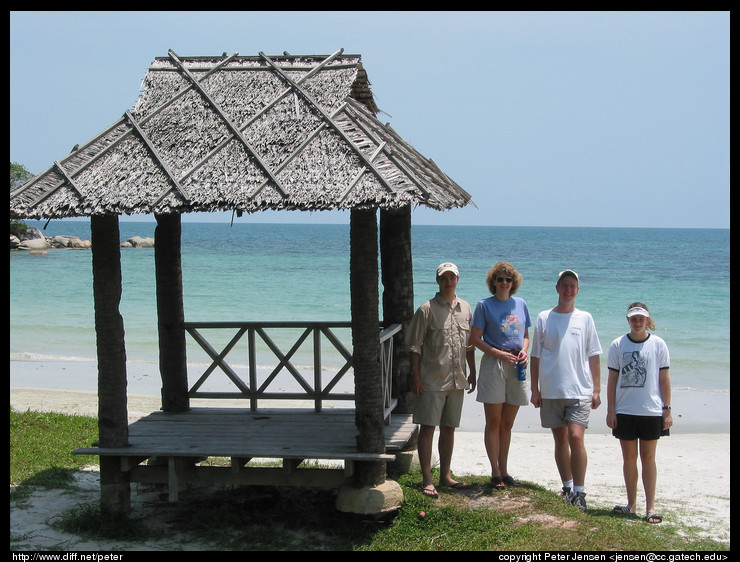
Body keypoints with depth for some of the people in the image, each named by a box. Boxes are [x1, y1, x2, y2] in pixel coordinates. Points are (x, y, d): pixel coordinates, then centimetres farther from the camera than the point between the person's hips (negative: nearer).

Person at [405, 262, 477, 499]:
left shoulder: (465, 309, 11)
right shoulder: (427, 309, -5)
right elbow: (414, 345, -5)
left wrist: (472, 372, 17)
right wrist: (415, 375, -11)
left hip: (457, 380, 5)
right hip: (432, 380, -5)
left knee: (449, 428, 12)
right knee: (428, 428, -5)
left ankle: (445, 476, 21)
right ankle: (427, 481, -3)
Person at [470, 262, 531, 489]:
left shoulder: (520, 304, 12)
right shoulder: (484, 305, 0)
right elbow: (476, 338, -3)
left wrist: (524, 351, -3)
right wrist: (500, 354, -15)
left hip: (516, 367, 4)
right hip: (493, 365, -4)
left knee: (507, 424, 9)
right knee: (493, 422, -1)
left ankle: (504, 471, 16)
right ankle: (495, 473, 4)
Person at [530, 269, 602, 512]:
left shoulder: (585, 318, 6)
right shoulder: (544, 318, 6)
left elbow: (594, 356, 7)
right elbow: (535, 356, 9)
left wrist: (597, 389, 2)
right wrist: (535, 389, 4)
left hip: (579, 390, -2)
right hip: (551, 391, 2)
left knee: (576, 438, -13)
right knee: (560, 440, 9)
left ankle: (579, 492, -7)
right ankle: (567, 488, 22)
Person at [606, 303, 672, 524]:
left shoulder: (658, 344, 0)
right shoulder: (618, 345, 2)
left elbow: (664, 379, 3)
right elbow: (612, 379, 4)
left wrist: (667, 410, 0)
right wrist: (610, 410, 1)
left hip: (651, 411, -1)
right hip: (624, 411, 1)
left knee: (648, 458, 4)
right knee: (629, 458, 8)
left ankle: (650, 507, 8)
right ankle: (631, 504, 17)